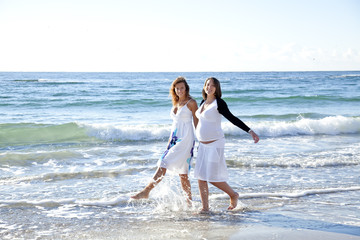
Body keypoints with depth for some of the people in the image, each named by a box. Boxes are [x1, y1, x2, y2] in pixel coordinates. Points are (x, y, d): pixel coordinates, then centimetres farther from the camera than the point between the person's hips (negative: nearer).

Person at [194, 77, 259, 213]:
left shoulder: (219, 103, -12)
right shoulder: (203, 102, 11)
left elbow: (233, 119, -16)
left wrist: (249, 131, -26)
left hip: (215, 144, -7)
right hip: (203, 145, 7)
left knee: (213, 178, -8)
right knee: (201, 177, 3)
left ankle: (233, 195, 17)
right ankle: (205, 208, 11)